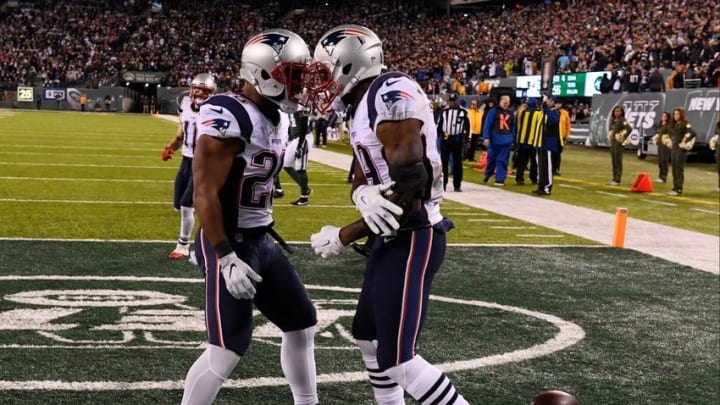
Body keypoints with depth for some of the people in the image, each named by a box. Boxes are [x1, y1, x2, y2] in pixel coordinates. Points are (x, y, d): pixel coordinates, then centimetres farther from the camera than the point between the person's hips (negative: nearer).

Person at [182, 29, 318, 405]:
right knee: (227, 350, -10)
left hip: (261, 241, 10)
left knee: (302, 325, 17)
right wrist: (227, 259, -25)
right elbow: (205, 194, -23)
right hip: (230, 245, -10)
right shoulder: (229, 116, -21)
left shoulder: (272, 118, 9)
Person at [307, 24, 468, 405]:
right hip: (393, 237, 11)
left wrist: (342, 237, -15)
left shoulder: (393, 94, -20)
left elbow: (407, 193, -25)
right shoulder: (363, 106, 12)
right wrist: (363, 195, -15)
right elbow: (363, 178, 12)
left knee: (397, 360, -10)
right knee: (369, 337, 20)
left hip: (412, 239, -11)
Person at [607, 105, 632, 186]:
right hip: (612, 142, 8)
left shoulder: (622, 120, -12)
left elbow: (630, 129, -25)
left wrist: (624, 137, -18)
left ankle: (617, 180, -5)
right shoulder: (612, 120, 11)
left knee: (618, 161, -7)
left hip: (619, 143, -8)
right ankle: (614, 179, 19)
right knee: (613, 161, 12)